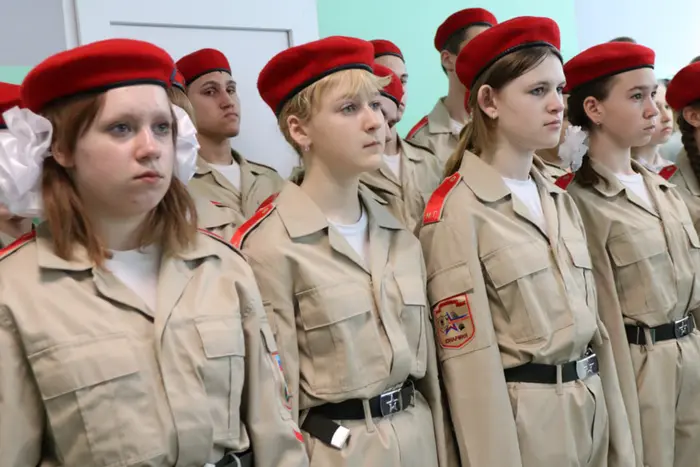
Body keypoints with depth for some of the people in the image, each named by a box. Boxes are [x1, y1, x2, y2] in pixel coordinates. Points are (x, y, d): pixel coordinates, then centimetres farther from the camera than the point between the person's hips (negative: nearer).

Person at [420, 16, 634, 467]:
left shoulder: (561, 202, 6)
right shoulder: (455, 214, -17)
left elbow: (592, 321, 9)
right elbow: (469, 360, -17)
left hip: (592, 408, 7)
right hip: (520, 418, -7)